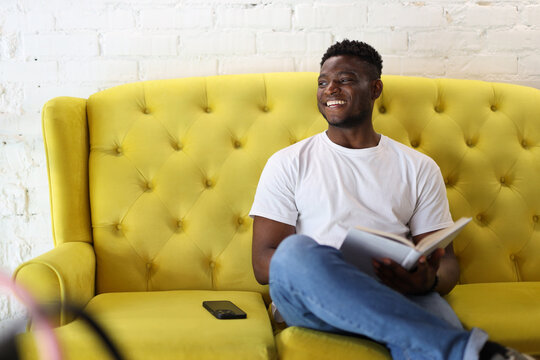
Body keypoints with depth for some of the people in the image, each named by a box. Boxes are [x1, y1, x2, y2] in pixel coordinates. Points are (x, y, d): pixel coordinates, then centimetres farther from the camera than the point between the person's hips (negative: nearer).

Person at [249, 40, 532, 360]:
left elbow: (446, 262, 14)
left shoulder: (419, 168, 19)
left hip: (394, 297, -2)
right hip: (312, 300, 3)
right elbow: (264, 262, 4)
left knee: (439, 317, -42)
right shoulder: (288, 164, 14)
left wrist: (429, 281, -14)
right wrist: (329, 271, -18)